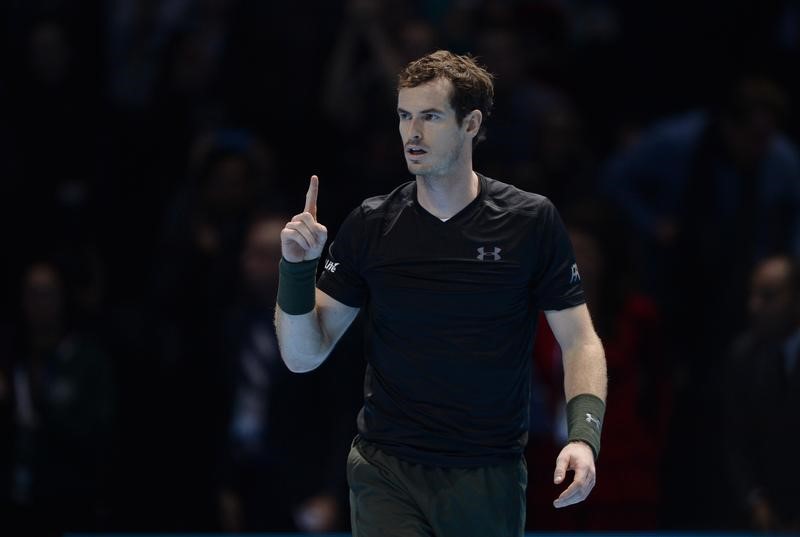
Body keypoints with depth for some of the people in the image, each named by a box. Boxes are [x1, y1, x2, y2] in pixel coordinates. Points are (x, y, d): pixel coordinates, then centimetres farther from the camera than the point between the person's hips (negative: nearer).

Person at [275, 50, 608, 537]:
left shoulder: (532, 222, -3)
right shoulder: (369, 226, 1)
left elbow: (579, 341, 0)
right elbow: (304, 355, 2)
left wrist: (584, 436, -15)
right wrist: (297, 268, -14)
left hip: (492, 479, 0)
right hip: (386, 474, 0)